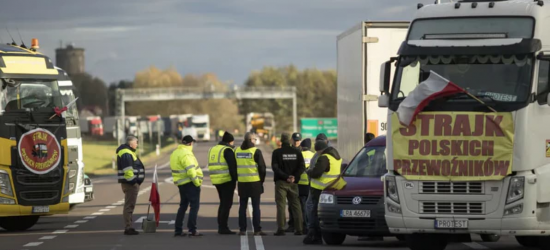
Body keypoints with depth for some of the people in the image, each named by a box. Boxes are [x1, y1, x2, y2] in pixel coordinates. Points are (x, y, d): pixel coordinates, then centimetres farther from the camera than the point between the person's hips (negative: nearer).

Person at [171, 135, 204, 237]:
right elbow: (190, 170, -23)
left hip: (181, 183, 9)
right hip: (190, 183, -9)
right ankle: (192, 230, -10)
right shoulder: (186, 154, -17)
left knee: (183, 206, 16)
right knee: (194, 206, -5)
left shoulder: (175, 153, 13)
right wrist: (197, 182, -15)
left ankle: (178, 230, 17)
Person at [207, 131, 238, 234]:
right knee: (227, 204, -5)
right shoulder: (227, 150, -10)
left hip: (217, 180, 8)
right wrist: (235, 179, -11)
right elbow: (232, 166, -17)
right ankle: (223, 227, -7)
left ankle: (221, 226, 17)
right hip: (227, 180, -8)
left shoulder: (213, 149, 15)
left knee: (223, 203, 17)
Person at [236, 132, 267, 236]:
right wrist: (262, 180, 7)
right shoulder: (256, 151, -9)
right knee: (256, 207, 1)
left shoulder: (237, 151, 5)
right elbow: (262, 167, -7)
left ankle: (242, 229, 10)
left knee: (242, 206, 10)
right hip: (254, 182, -4)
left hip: (242, 183, 4)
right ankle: (257, 230, -1)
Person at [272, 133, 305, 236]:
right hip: (294, 183, 3)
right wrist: (294, 177, -9)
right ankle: (299, 229, 4)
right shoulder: (297, 152, 4)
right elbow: (302, 166, -3)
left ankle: (281, 229, -10)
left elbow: (275, 167, -13)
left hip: (281, 182, -3)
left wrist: (286, 177, -14)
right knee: (296, 205, 8)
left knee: (281, 206, -2)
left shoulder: (277, 153, -5)